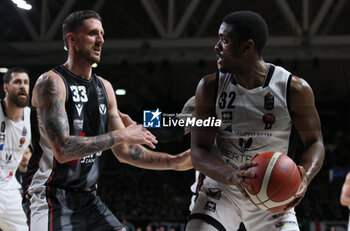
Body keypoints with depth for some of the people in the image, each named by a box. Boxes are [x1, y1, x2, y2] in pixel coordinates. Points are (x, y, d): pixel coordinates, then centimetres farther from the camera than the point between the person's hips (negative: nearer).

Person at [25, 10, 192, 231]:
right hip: (52, 198, -7)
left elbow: (123, 151, 11)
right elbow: (62, 150, -25)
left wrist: (175, 162, 2)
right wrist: (120, 135, -20)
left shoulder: (105, 87, 10)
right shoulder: (51, 83, -13)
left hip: (89, 198, 8)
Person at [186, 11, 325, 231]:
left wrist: (305, 177, -28)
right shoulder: (210, 87, -11)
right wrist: (232, 177, -35)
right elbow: (199, 152, -13)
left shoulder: (294, 89, -13)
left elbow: (315, 142, -4)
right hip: (222, 185, 0)